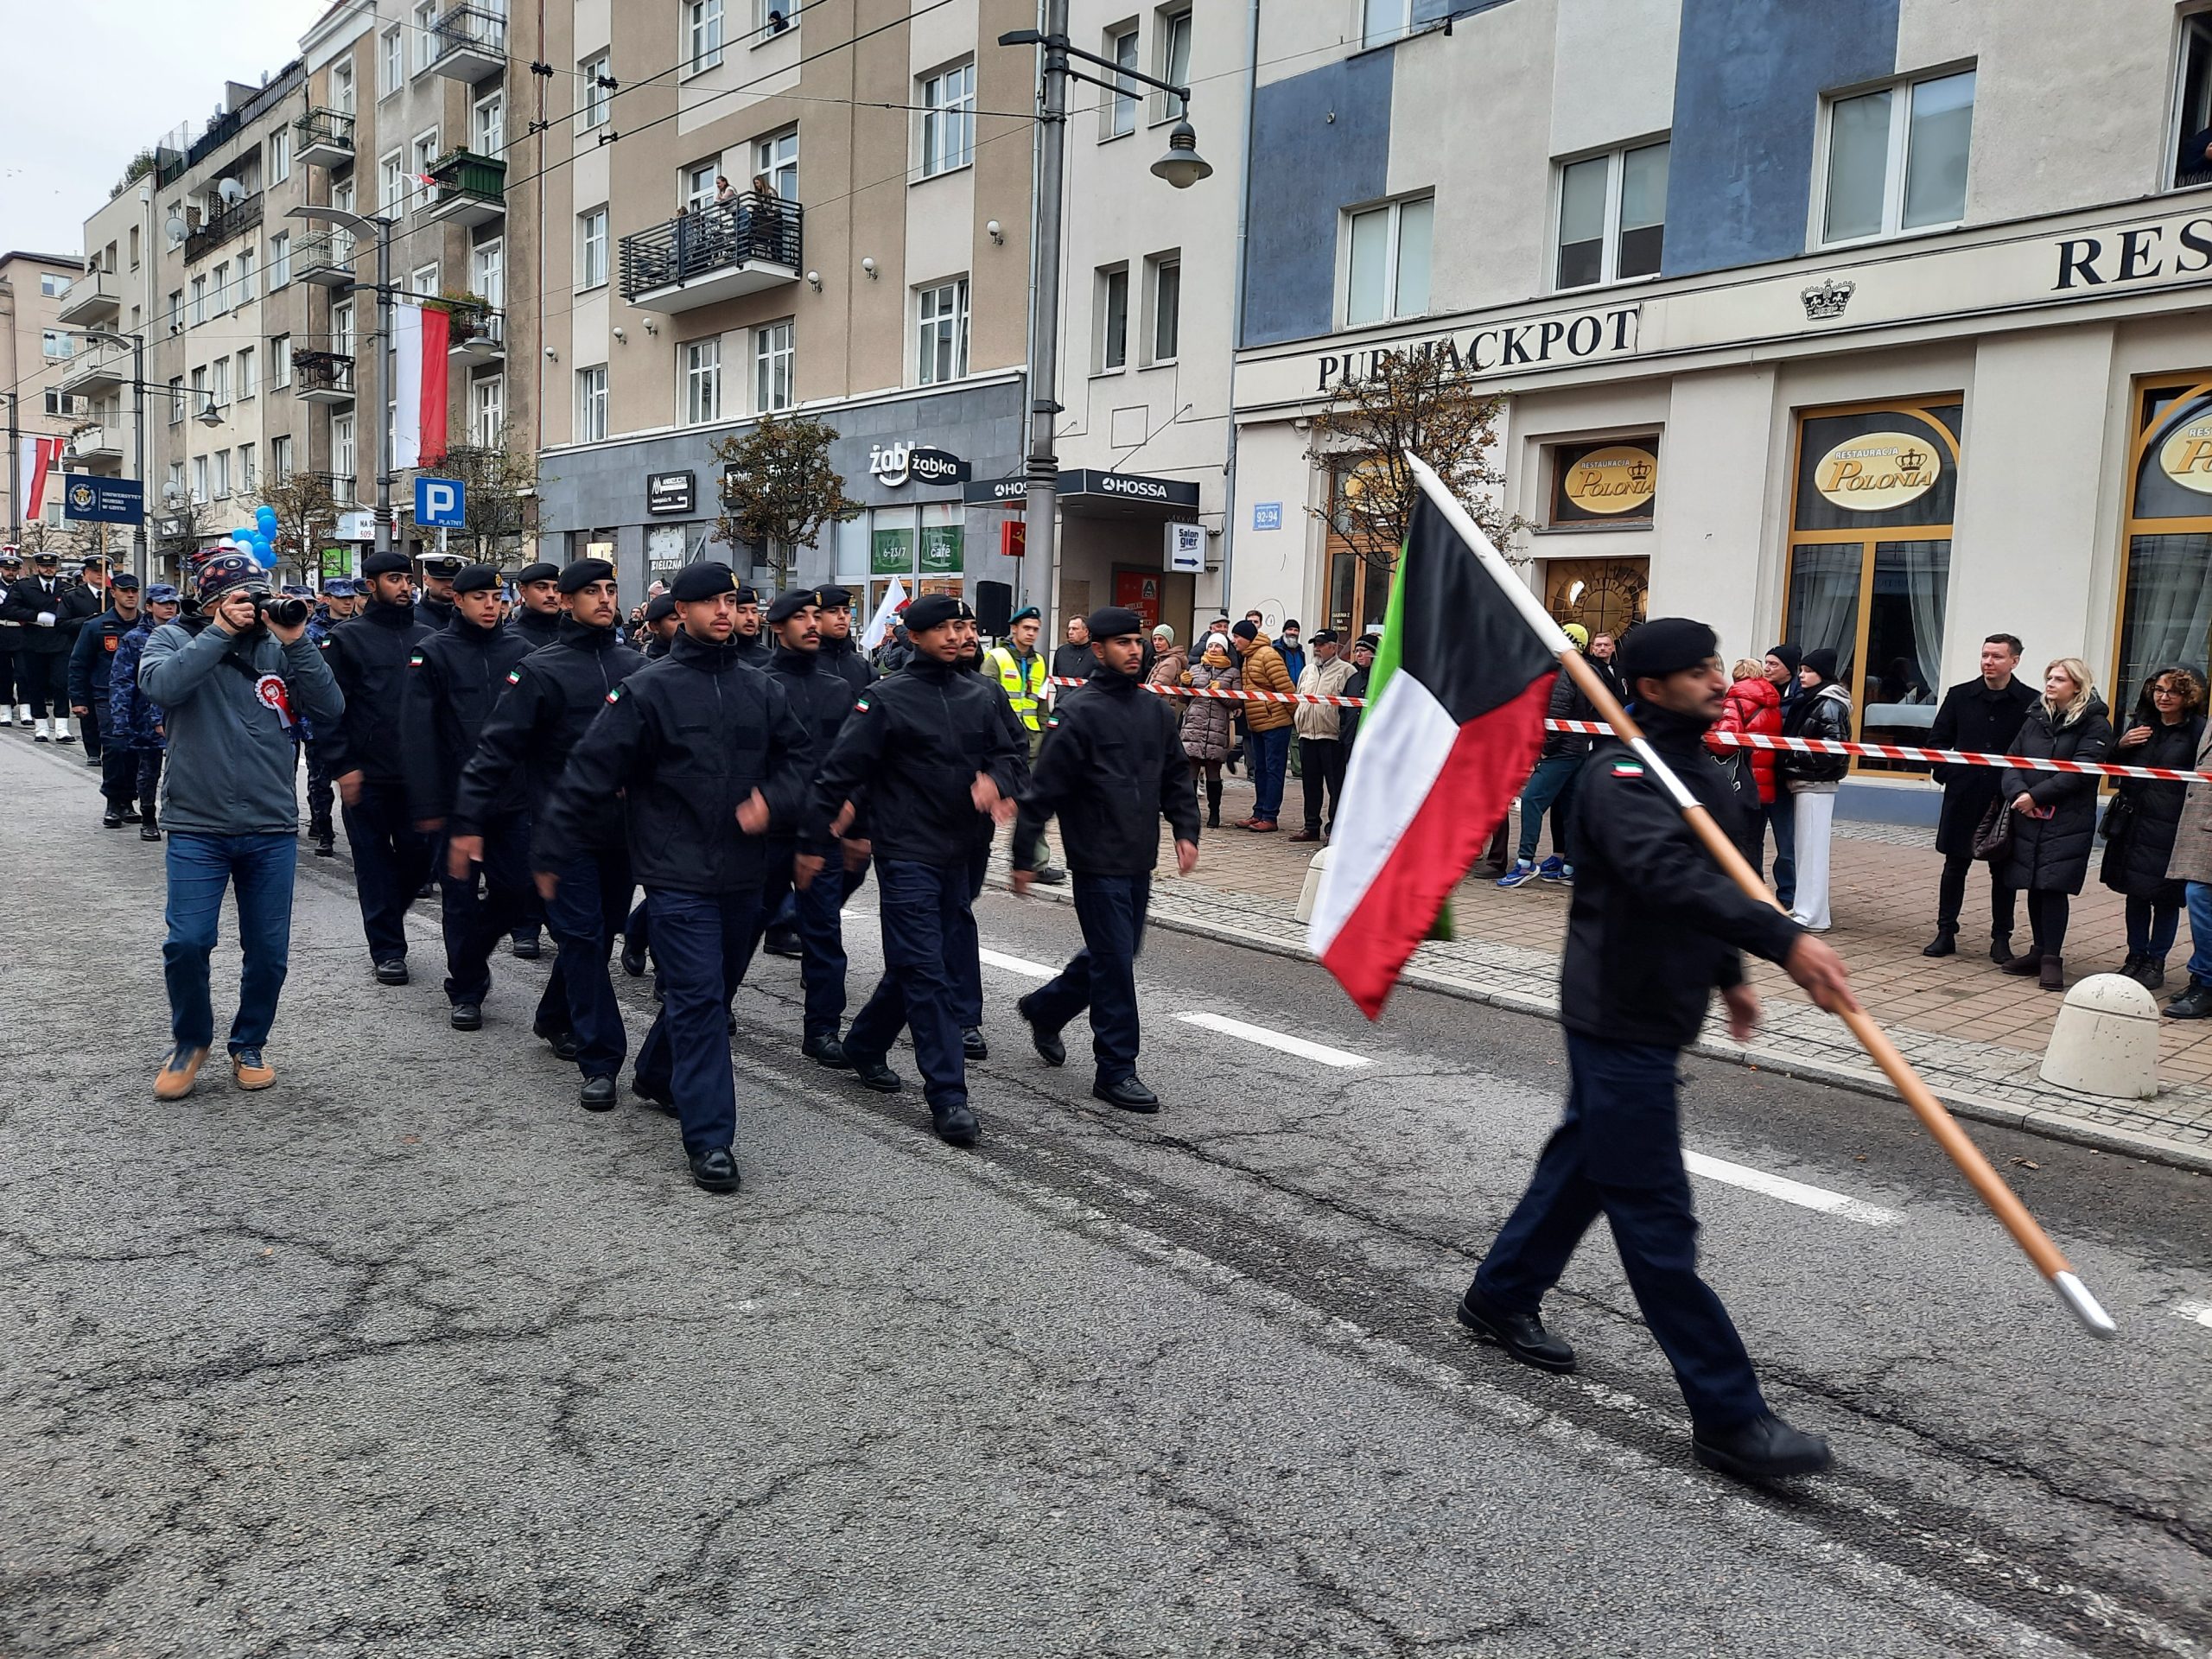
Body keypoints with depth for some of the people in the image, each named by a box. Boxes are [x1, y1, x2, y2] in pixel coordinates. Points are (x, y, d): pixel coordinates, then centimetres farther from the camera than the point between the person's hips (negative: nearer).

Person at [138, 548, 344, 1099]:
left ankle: (249, 1043, 28)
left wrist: (297, 642, -14)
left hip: (273, 831, 2)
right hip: (197, 828, -2)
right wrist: (221, 631, -19)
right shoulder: (175, 638, 3)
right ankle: (191, 1040, 19)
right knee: (187, 943, -7)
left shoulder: (278, 647, 6)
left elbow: (330, 709, -6)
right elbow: (161, 685, -19)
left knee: (269, 951, 6)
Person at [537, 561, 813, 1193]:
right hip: (678, 876, -5)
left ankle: (656, 1074, 43)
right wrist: (552, 855, -6)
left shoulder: (762, 690, 8)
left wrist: (774, 801, -7)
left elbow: (800, 754, 14)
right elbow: (590, 774, -6)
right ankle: (710, 1138, -3)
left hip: (744, 874, 6)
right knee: (699, 999, -8)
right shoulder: (648, 689, -6)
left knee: (713, 992, 18)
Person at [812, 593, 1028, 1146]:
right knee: (927, 971, -8)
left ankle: (864, 1045, 38)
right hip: (906, 853, -6)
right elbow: (841, 769, -7)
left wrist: (996, 778, -12)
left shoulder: (983, 694, 8)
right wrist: (815, 836, -9)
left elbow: (1015, 752, 11)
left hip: (958, 852, 6)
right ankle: (948, 1096, -4)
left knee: (915, 966, 15)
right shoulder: (886, 700, -7)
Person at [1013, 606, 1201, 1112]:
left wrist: (1186, 830, 6)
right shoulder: (1078, 711, -12)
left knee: (1114, 953, 19)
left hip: (1139, 862, 8)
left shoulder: (1156, 710, 10)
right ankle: (1116, 1071, 8)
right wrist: (1023, 857, -10)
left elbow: (1176, 777, 19)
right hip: (1098, 862, -7)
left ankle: (1044, 1008, 41)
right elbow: (1044, 789, -11)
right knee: (1114, 962, -3)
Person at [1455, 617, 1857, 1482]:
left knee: (1586, 1158, 22)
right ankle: (1727, 1416, 1)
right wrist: (1783, 940, -45)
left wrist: (1728, 973, 25)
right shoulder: (1622, 773, -20)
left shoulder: (1705, 770, 11)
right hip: (1618, 1016, -10)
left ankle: (1500, 1297, 40)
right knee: (1656, 1217, -4)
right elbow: (1670, 874, -38)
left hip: (1656, 1012, 10)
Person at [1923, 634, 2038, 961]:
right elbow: (1937, 739, 10)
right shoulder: (1959, 695, 4)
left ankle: (2001, 939, 16)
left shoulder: (2031, 701, -3)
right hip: (1963, 796, 2)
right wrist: (1947, 774, -2)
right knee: (1955, 865, 8)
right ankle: (1945, 933, 16)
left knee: (2003, 870, 7)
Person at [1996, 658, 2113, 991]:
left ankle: (2052, 958, -1)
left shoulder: (2094, 724, -3)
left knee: (2054, 886, -8)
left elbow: (2080, 773, -13)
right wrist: (2018, 793, -11)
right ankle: (2038, 951, 20)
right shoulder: (2036, 718, 13)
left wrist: (2036, 795, -15)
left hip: (2068, 823, -5)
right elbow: (2012, 761, 7)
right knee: (2034, 887, 10)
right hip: (2028, 819, 5)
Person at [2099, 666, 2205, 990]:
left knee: (2166, 897, 4)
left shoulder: (2198, 731, -6)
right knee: (2135, 892, 12)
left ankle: (2156, 962, 15)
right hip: (2134, 823, 5)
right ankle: (2136, 956, 24)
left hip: (2171, 828, -4)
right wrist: (2121, 746, -2)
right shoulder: (2141, 723, 9)